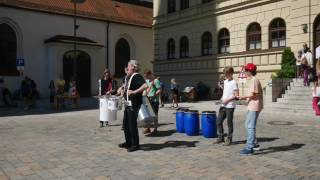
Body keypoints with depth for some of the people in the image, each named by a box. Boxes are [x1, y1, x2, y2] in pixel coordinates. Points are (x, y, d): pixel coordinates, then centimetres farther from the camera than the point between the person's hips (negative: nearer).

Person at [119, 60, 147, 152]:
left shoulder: (137, 76, -15)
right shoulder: (129, 77, 14)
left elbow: (145, 86, -31)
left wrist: (134, 92, -27)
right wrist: (124, 90, 17)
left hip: (134, 104, -10)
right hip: (128, 103, 10)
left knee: (132, 124, -4)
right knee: (125, 124, 15)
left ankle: (135, 145, 7)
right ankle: (128, 142, 27)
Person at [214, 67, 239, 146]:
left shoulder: (234, 83, -9)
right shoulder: (225, 82, 14)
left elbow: (236, 95, -12)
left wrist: (227, 100, -17)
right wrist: (222, 98, 7)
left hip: (230, 106, -7)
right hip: (223, 105, 7)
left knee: (229, 123, 1)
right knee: (219, 121, 8)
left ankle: (229, 139, 11)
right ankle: (220, 137, 19)